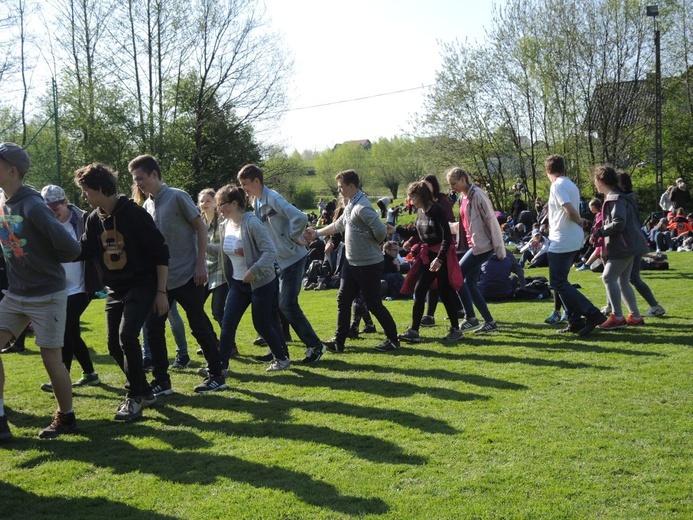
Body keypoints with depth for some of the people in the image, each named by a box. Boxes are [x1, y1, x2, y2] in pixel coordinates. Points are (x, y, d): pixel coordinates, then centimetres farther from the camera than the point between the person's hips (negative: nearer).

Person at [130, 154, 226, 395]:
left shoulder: (177, 197, -10)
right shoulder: (147, 206, 9)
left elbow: (201, 227, -9)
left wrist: (201, 264, -14)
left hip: (187, 276, -6)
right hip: (160, 279, 6)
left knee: (200, 327, 1)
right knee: (153, 328, 2)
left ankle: (217, 376, 14)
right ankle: (161, 381, 12)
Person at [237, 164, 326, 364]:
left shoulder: (273, 199, -19)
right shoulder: (255, 202, 9)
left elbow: (300, 218, -30)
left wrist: (294, 238, -18)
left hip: (292, 258, -9)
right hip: (275, 260, 9)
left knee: (287, 305, -10)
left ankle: (315, 346, 2)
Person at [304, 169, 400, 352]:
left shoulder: (362, 207, -22)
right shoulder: (350, 205, 10)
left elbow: (381, 231, -29)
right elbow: (338, 225, 24)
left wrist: (371, 244, -9)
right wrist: (316, 233, 25)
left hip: (368, 265, -10)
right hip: (351, 262, 10)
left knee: (374, 304, -1)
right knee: (343, 300, 9)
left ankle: (393, 339, 15)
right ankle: (339, 341, 16)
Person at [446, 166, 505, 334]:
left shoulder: (477, 195, -14)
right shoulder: (463, 197, 13)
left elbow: (491, 221, -16)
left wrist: (499, 248, -17)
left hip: (482, 246, -9)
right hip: (472, 245, 9)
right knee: (470, 283, 7)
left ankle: (470, 318, 0)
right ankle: (489, 322, 12)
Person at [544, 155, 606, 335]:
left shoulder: (557, 186, -13)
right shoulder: (571, 185, 15)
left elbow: (570, 210, -24)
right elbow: (572, 211, 13)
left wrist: (579, 222, -7)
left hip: (561, 242, -9)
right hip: (573, 241, 10)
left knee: (558, 283, -5)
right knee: (561, 281, 15)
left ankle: (592, 314, -10)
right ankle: (575, 321, 13)